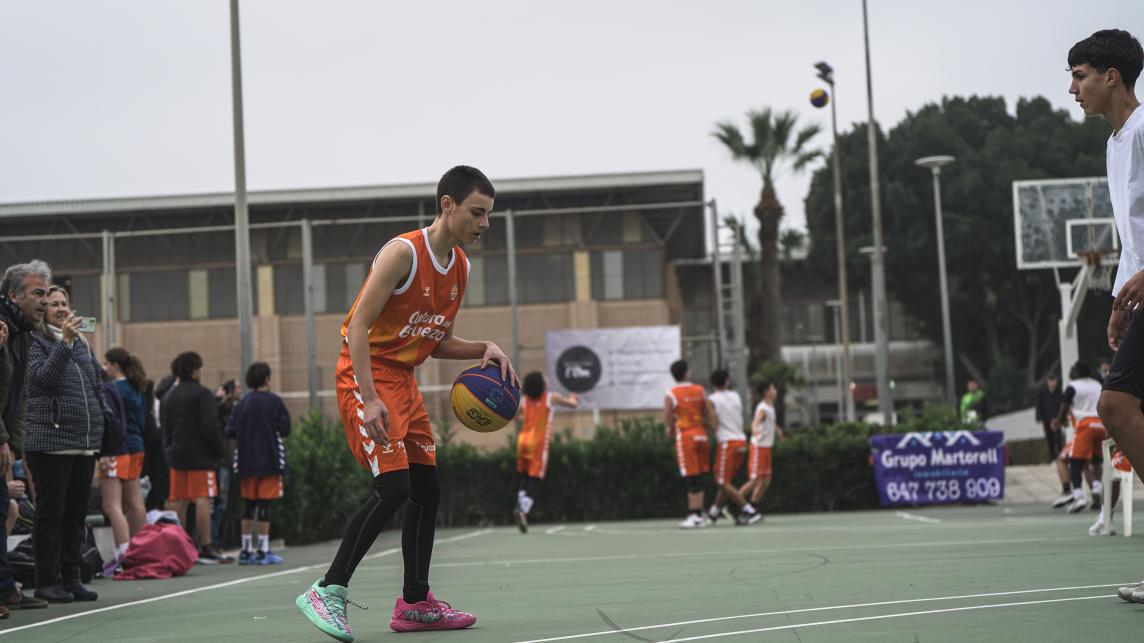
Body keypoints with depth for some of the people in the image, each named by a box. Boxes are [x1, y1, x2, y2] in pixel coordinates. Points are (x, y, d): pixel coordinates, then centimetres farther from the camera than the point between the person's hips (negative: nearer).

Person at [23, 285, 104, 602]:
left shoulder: (82, 343, 17)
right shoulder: (35, 342, -2)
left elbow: (98, 384, 21)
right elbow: (43, 377, -18)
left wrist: (98, 428, 15)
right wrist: (64, 342, -24)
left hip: (85, 442, 6)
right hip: (50, 441, -6)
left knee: (76, 513, 9)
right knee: (51, 513, -2)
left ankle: (71, 578, 15)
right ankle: (47, 581, 4)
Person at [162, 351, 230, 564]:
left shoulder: (169, 396, 14)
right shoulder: (201, 394, -9)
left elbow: (164, 427, 16)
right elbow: (209, 427, -15)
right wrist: (218, 450, -6)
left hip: (177, 456, 7)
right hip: (200, 456, -7)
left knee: (177, 502, 7)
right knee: (203, 500, -8)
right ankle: (206, 548, -12)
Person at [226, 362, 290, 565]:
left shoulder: (242, 402, 4)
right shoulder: (273, 401, -7)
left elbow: (230, 431, 0)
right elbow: (284, 429, -8)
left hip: (246, 462, 4)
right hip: (269, 460, -4)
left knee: (248, 504, 11)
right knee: (265, 504, -3)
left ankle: (246, 550, 13)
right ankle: (263, 550, -5)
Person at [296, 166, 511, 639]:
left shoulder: (460, 266, 9)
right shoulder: (403, 252, -17)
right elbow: (358, 326, -21)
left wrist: (483, 350, -2)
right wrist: (369, 398, -29)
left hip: (403, 379, 9)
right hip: (365, 374, -9)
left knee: (427, 490, 9)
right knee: (393, 487, -19)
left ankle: (415, 604, 19)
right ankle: (327, 592, -11)